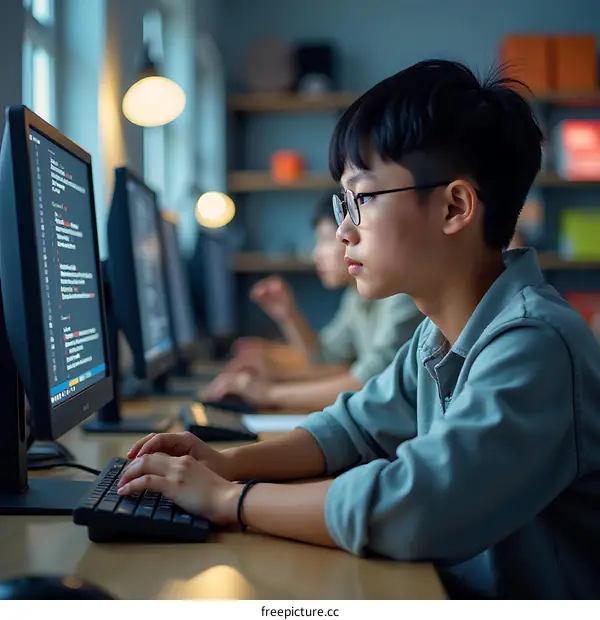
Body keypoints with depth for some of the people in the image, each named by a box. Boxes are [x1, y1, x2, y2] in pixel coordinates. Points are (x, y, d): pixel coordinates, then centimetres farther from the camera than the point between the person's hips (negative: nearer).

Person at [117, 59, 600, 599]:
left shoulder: (534, 344, -24)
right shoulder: (440, 337, 3)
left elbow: (408, 510, -30)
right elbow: (355, 427, 12)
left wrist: (227, 498, -19)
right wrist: (228, 463, -3)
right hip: (454, 593, 6)